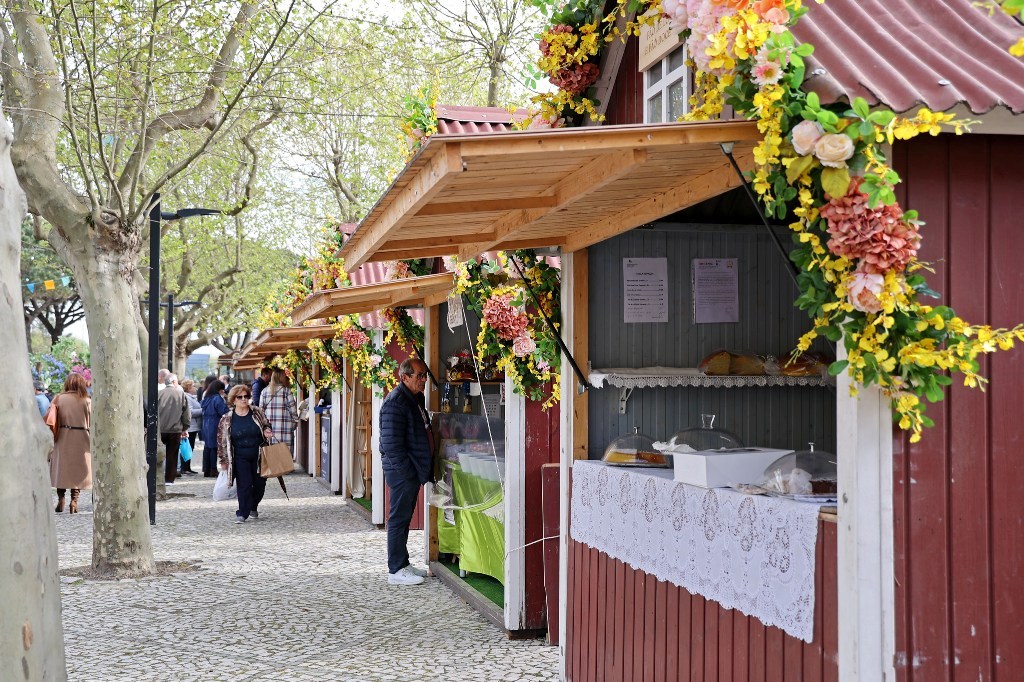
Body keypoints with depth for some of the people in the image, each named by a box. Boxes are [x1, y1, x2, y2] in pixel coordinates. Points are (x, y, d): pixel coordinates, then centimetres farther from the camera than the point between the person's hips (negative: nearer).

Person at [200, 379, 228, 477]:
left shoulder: (206, 397, 11)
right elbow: (224, 412, -17)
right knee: (214, 448, -4)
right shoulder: (217, 398, -14)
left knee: (207, 447, 10)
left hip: (206, 426, 8)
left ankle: (206, 470, 12)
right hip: (215, 426, -8)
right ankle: (213, 471, -4)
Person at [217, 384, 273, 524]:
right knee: (244, 484, -9)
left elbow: (266, 426, 16)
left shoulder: (257, 412, 1)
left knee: (260, 483, 8)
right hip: (240, 458, -2)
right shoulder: (227, 419, -4)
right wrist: (223, 460, 4)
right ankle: (242, 513, -1)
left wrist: (267, 431, -9)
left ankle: (253, 507, 33)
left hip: (259, 456, 2)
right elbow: (222, 441, 3)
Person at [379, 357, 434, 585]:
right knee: (399, 519, -4)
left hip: (412, 471, 10)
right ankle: (396, 571, 2)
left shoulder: (416, 398, 13)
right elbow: (391, 443, -22)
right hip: (401, 471, -10)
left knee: (405, 517, 16)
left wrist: (421, 469, 17)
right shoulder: (395, 402, -18)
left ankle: (403, 564, 24)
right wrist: (406, 469, -19)